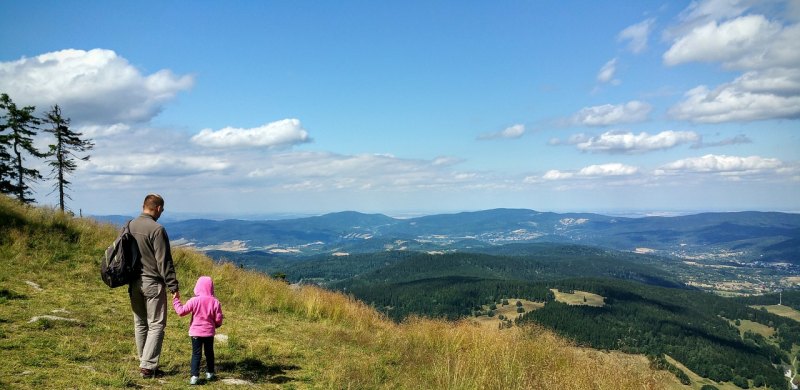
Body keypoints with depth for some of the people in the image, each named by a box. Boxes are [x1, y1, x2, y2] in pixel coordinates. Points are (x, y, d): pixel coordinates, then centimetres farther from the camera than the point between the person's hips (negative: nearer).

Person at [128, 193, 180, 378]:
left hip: (134, 284, 7)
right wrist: (173, 286, -12)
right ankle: (147, 366, -2)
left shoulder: (130, 226, 5)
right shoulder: (157, 229, -17)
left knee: (140, 324, 15)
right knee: (156, 325, 1)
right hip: (153, 283, -7)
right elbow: (164, 262, -17)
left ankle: (144, 362, 24)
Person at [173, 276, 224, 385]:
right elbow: (218, 319, -4)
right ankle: (210, 373, 28)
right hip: (209, 332, 2)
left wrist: (176, 300, 5)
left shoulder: (194, 300, -12)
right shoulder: (215, 302, -6)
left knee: (196, 354, 2)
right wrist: (215, 325, 18)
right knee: (209, 352, 18)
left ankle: (194, 376, -6)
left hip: (196, 332, -2)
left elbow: (181, 311, -8)